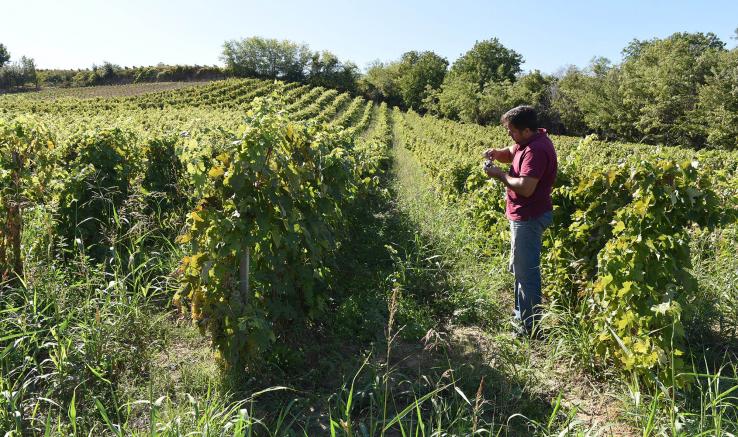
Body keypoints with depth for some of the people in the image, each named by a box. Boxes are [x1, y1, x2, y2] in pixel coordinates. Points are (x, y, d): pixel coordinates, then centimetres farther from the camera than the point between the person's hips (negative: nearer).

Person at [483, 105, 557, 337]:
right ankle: (521, 314, 37)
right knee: (520, 268, 22)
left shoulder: (536, 150, -24)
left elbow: (525, 187, -31)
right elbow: (512, 153, 23)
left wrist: (500, 175, -17)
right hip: (525, 215, 11)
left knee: (526, 272, -3)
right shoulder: (531, 141, 7)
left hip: (529, 218, -11)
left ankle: (530, 326, 8)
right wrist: (496, 153, 1)